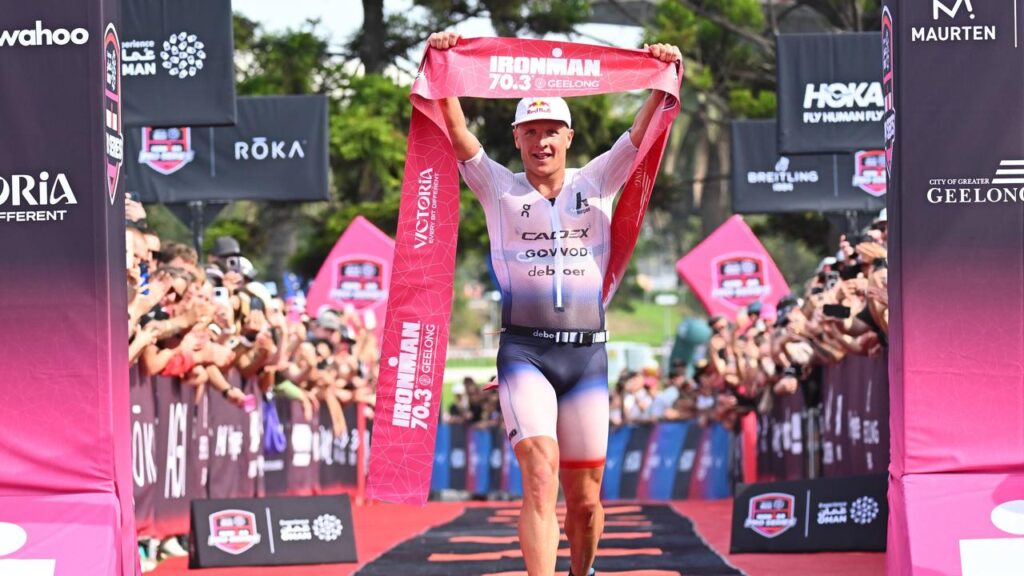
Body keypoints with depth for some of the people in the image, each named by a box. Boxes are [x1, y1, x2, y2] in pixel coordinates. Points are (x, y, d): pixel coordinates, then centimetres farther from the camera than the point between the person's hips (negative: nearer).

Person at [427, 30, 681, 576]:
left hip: (587, 353, 2)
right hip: (525, 351, -2)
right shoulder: (499, 188, 7)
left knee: (585, 499, 6)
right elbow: (458, 132, -5)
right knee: (540, 479, -20)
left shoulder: (597, 183, 10)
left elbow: (641, 134, 0)